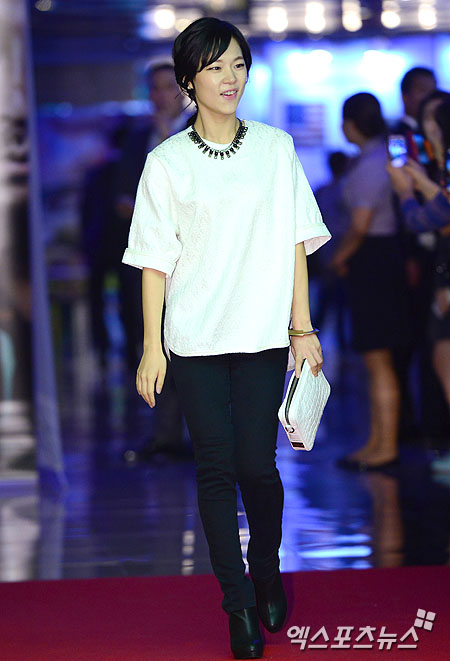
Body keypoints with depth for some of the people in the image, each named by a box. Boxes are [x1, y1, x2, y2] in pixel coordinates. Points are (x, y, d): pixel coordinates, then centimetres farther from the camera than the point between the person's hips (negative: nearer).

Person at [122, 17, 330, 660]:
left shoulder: (276, 147, 5)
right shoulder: (167, 163, 1)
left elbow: (295, 242, 7)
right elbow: (155, 262, 2)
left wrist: (302, 328, 3)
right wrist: (153, 347, -2)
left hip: (263, 336, 1)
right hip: (195, 340, -1)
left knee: (257, 464, -1)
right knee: (216, 468, 0)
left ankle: (268, 576, 25)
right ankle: (239, 604, 10)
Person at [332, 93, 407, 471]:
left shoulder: (370, 164, -17)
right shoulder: (385, 155, 12)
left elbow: (360, 225, -21)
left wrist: (341, 255, -3)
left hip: (372, 259, -10)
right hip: (385, 256, 10)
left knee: (378, 360, -5)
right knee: (376, 361, 14)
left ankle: (387, 448, -1)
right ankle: (376, 443, 20)